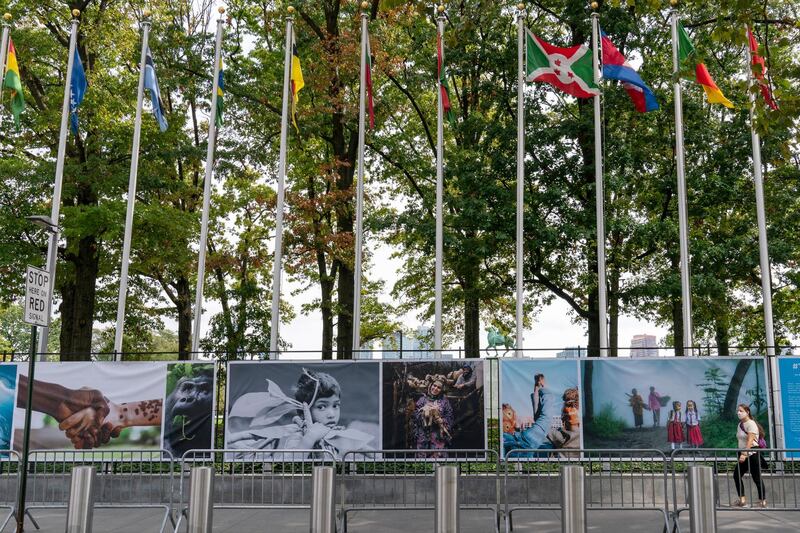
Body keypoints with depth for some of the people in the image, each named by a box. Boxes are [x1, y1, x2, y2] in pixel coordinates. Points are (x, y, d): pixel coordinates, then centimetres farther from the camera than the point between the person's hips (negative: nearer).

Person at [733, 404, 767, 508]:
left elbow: (750, 441, -21)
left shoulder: (751, 424, -11)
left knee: (756, 478, -3)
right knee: (736, 475, 1)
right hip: (743, 454, 8)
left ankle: (762, 501, 7)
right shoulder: (740, 425, 15)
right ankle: (742, 499, 5)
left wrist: (744, 454, -29)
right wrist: (741, 454, 16)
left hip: (752, 454, -8)